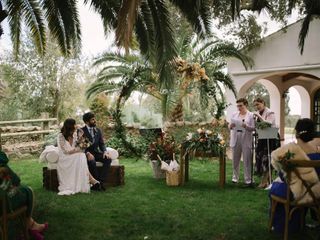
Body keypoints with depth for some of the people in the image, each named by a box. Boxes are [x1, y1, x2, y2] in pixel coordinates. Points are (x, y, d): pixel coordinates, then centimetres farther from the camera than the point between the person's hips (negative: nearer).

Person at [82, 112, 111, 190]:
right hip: (86, 153, -5)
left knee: (108, 159, -22)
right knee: (91, 161, -36)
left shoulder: (98, 131, 10)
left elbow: (101, 144, 8)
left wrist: (105, 151, -14)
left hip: (96, 152, 5)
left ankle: (101, 181, -22)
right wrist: (88, 153, -30)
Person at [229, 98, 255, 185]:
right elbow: (230, 127, 10)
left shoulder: (251, 115, 1)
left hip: (246, 140, -3)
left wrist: (246, 126, -22)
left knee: (247, 161, -2)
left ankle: (248, 179, 5)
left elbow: (253, 128, -5)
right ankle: (235, 177, 20)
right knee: (235, 160, 8)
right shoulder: (234, 114, 10)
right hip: (236, 139, 3)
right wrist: (231, 126, -12)